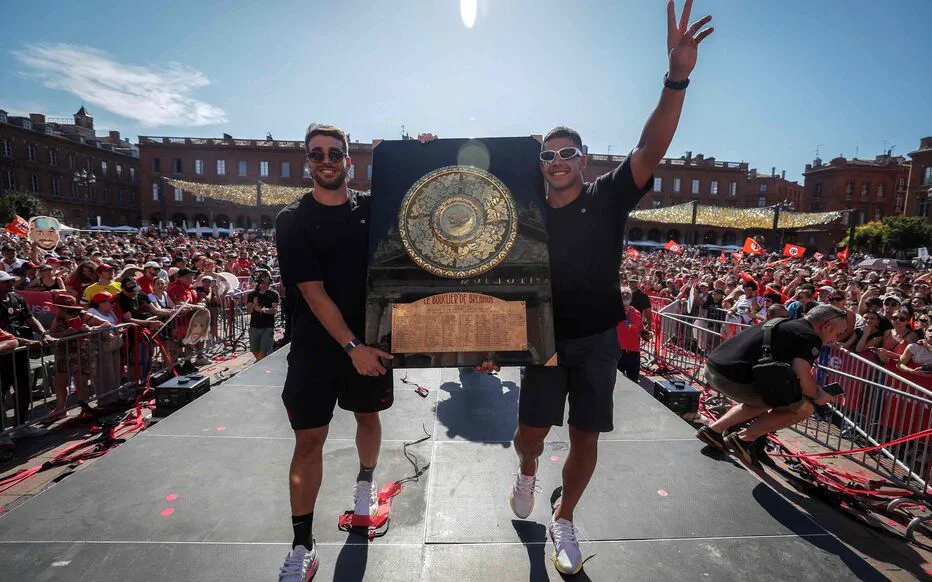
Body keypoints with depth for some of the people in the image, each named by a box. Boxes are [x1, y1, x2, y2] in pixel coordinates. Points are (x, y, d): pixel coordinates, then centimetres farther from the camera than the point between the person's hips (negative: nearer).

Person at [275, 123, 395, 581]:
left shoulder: (370, 206, 1)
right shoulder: (293, 219, -7)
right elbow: (312, 291, -14)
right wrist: (351, 347, -20)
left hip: (369, 338, 3)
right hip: (316, 346, -2)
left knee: (368, 416, 19)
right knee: (308, 440, 0)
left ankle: (365, 482, 47)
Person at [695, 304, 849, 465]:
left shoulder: (782, 324, 26)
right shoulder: (811, 337, 0)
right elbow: (803, 381, -12)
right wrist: (818, 395, 11)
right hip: (733, 378, -9)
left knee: (764, 400, 33)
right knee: (804, 407, 7)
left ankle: (713, 429, 23)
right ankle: (744, 438, 5)